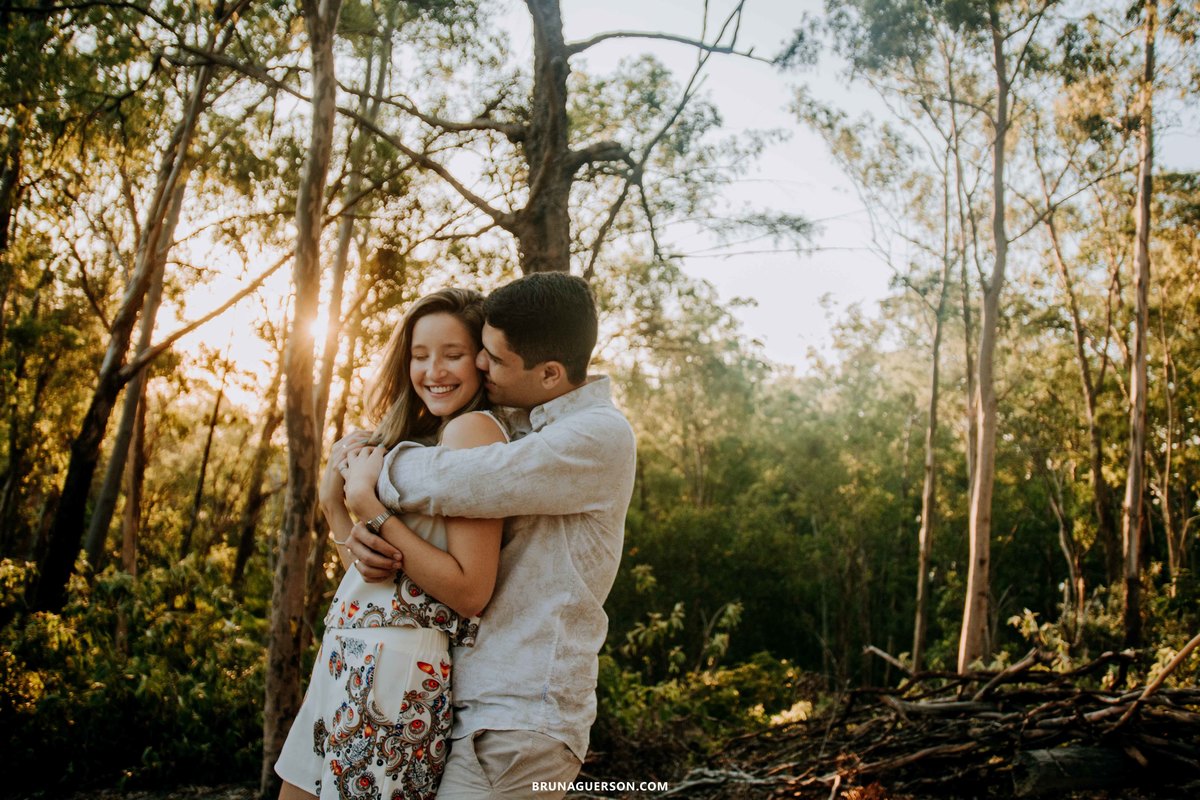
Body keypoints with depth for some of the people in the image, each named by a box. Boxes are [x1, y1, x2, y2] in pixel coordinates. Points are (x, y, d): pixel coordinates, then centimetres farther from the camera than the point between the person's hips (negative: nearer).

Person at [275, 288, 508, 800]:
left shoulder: (473, 430, -13)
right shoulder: (422, 438, 15)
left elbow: (470, 593, -20)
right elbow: (373, 572, 12)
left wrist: (372, 510, -16)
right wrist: (334, 501, 3)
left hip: (390, 667, -9)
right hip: (348, 662, 9)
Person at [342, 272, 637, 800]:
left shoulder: (600, 436, -15)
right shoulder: (515, 428, 13)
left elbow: (450, 484, -23)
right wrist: (364, 534, -5)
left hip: (521, 720, -8)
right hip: (482, 706, 8)